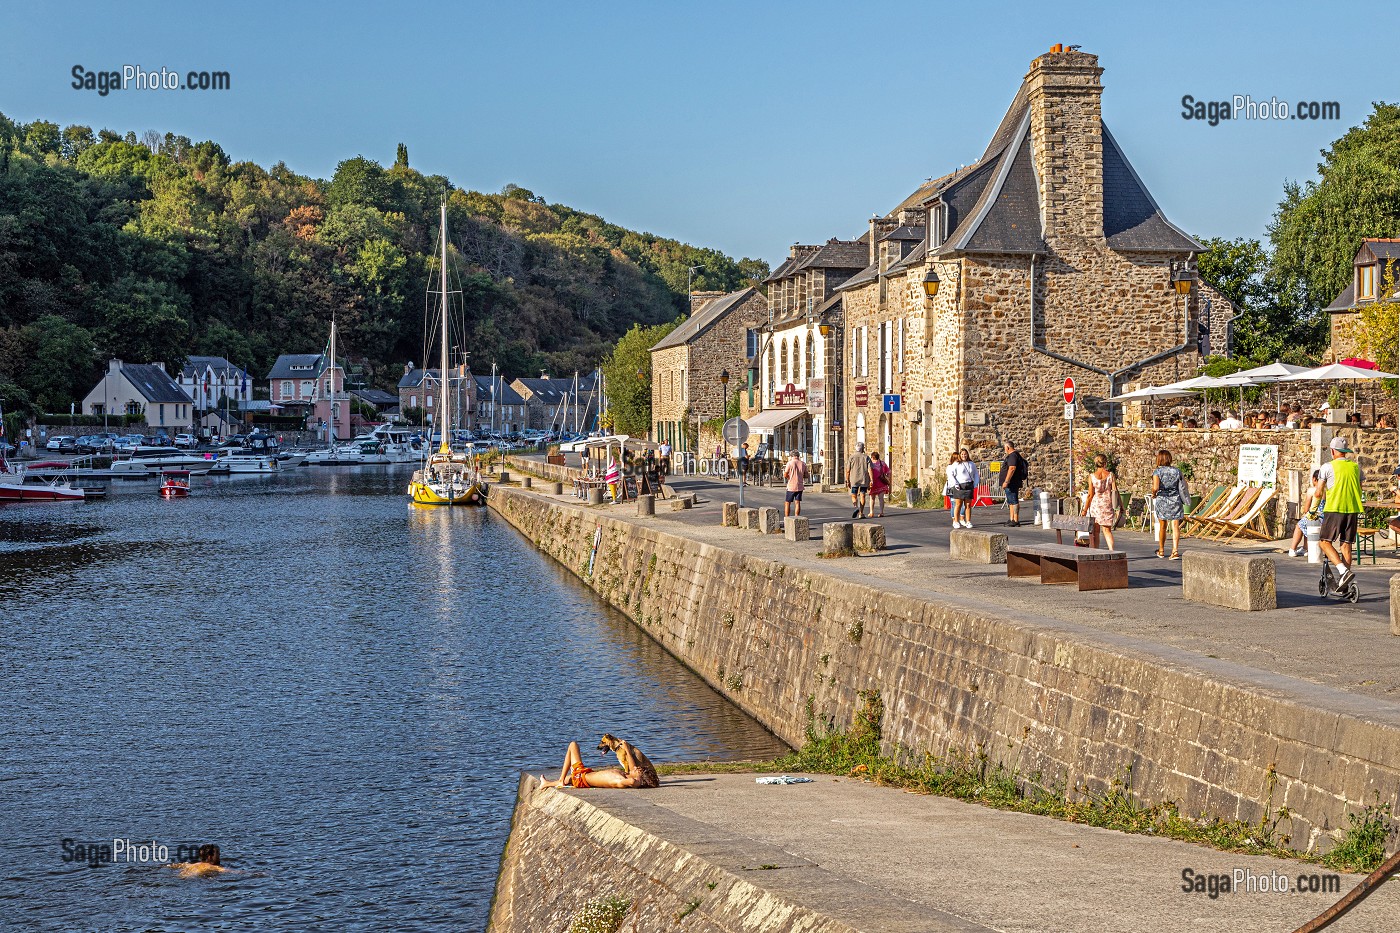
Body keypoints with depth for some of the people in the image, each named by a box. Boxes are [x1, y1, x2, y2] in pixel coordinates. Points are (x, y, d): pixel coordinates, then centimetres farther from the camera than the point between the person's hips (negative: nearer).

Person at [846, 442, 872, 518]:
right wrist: (871, 481, -6)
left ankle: (856, 507, -20)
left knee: (854, 496, 8)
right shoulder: (866, 458, 0)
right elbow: (870, 470, -6)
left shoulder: (851, 457, 0)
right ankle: (861, 513, 6)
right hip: (864, 480, 0)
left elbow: (848, 471, -1)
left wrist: (847, 481, 7)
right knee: (862, 496, 8)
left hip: (854, 480, 0)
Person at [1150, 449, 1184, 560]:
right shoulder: (1177, 471, 5)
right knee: (1175, 526, -2)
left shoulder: (1157, 471, -7)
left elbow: (1155, 487, -19)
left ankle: (1161, 550, 28)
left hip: (1162, 500, -1)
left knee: (1162, 527, 13)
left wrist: (1153, 494, 0)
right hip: (1175, 500, 1)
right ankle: (1175, 550, -15)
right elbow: (1181, 487, 6)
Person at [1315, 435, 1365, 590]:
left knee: (1326, 543, 1)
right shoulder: (1355, 467, 10)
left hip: (1334, 509, -5)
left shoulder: (1328, 467, -4)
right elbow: (1360, 489, 16)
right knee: (1346, 545, 9)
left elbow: (1319, 492, -2)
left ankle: (1344, 571, -20)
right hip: (1353, 510, 5)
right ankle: (1343, 584, 11)